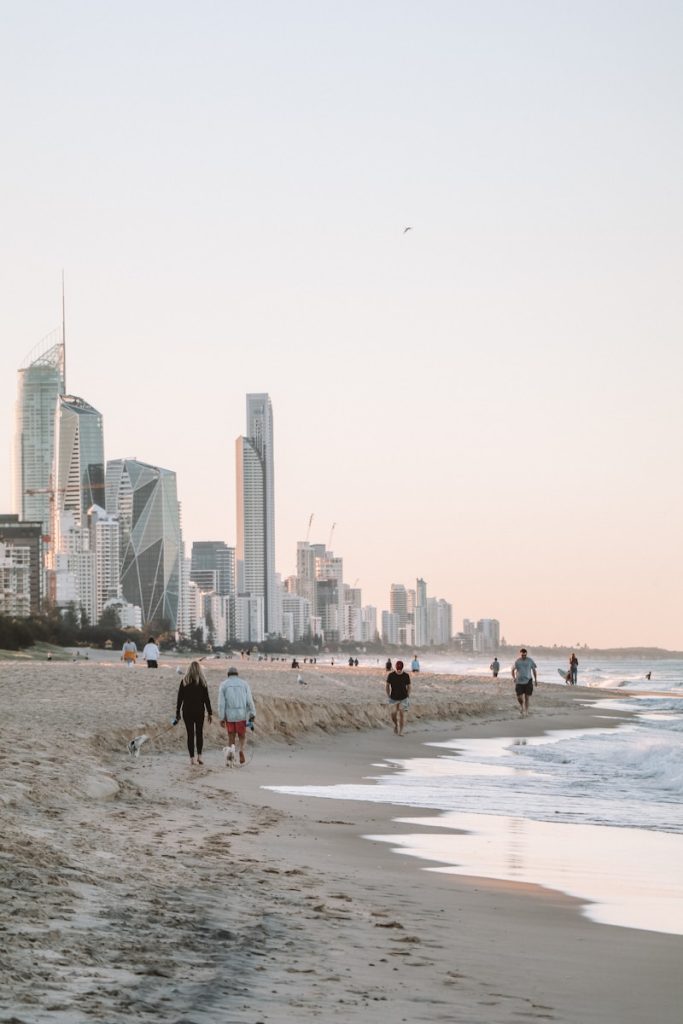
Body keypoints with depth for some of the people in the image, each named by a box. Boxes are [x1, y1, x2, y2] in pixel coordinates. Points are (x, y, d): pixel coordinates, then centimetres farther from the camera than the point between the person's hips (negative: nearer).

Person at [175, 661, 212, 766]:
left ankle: (192, 758, 1)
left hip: (187, 711, 1)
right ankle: (199, 756, 4)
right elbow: (206, 698, -3)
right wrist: (210, 713, 2)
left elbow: (179, 698, 0)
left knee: (190, 734, 4)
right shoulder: (202, 682, -3)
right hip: (199, 711, -1)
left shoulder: (184, 681, -1)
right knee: (199, 733, 11)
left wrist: (177, 712, 6)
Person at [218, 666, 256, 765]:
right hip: (242, 715, 0)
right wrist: (252, 715, 2)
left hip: (229, 715, 0)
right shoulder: (244, 683, 4)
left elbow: (221, 703, -3)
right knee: (242, 736, 12)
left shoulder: (223, 685, 3)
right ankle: (241, 750, -16)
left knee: (231, 738, 9)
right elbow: (249, 700, -2)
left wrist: (222, 718, -3)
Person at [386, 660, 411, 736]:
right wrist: (388, 696, -1)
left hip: (403, 698, 0)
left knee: (402, 714, -9)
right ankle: (396, 725, 23)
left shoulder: (406, 676, -9)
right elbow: (387, 685, 3)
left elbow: (408, 686, 4)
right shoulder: (391, 675, -10)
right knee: (393, 714, -9)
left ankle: (401, 731, 0)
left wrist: (408, 697, -1)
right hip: (394, 698, 0)